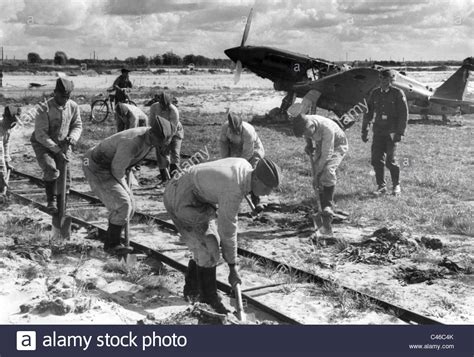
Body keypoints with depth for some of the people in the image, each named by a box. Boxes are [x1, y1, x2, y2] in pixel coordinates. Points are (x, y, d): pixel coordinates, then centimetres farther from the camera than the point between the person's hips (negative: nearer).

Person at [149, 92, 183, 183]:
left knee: (174, 152, -18)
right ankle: (164, 178, 4)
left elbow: (173, 129, -26)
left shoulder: (174, 111, -32)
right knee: (161, 155, -4)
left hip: (175, 132, -4)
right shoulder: (154, 107, -20)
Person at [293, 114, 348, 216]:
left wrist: (316, 174, -31)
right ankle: (323, 207, 9)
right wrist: (309, 145, -5)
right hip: (321, 145, 7)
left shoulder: (327, 128, -40)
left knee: (328, 170, -29)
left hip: (337, 146, -7)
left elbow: (327, 154, -34)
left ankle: (329, 206, -24)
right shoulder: (304, 123, -22)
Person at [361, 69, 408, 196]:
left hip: (392, 132, -4)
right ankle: (381, 186, 13)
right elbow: (369, 112, 14)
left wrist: (400, 132, -10)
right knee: (376, 160, 0)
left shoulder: (398, 93, -2)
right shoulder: (375, 93, 9)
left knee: (390, 160, -9)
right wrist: (365, 130, 10)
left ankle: (396, 186, 11)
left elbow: (403, 114, -4)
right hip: (378, 131, 4)